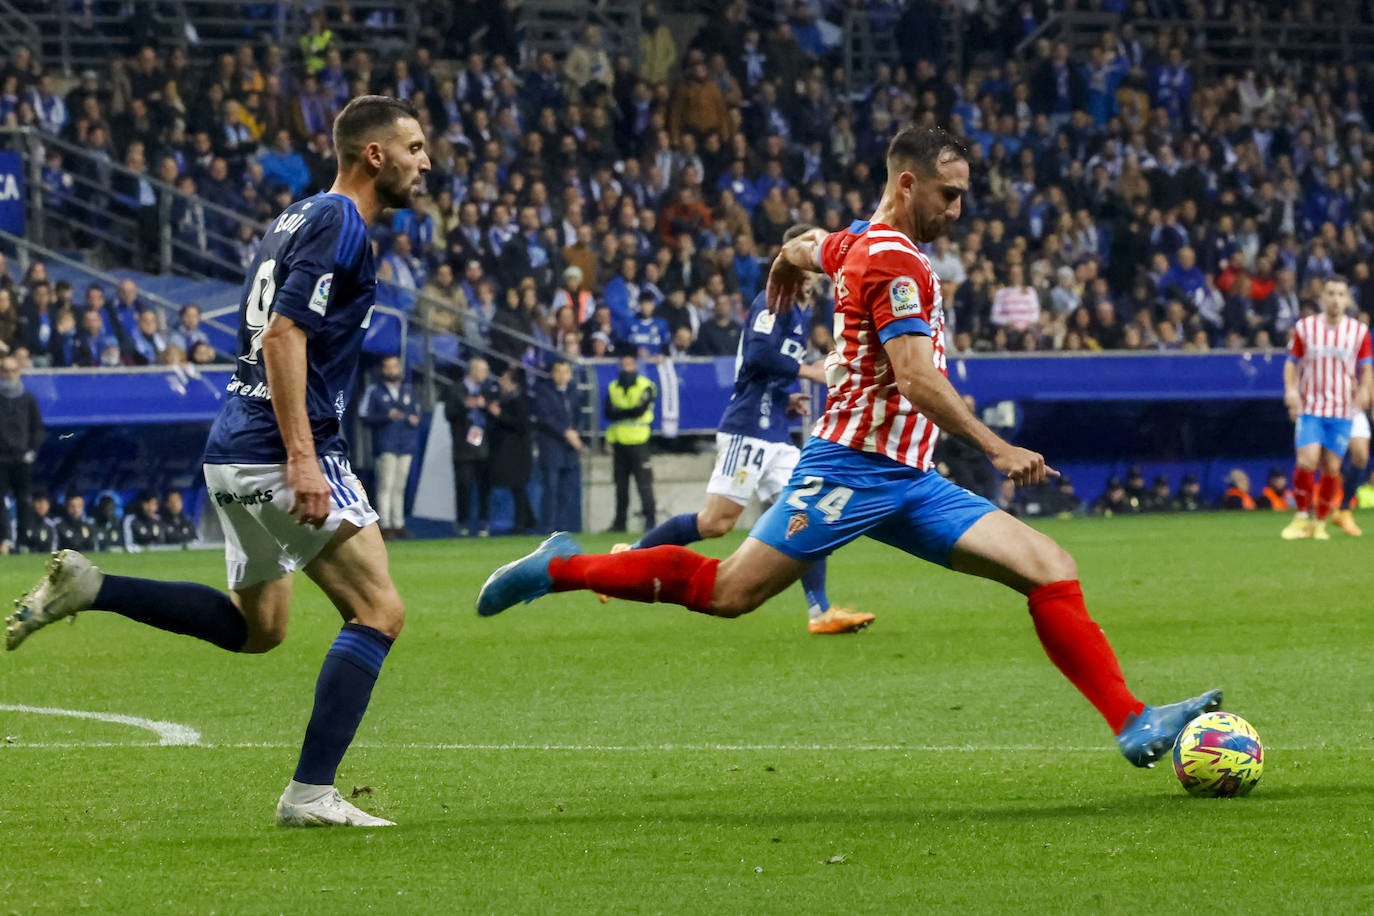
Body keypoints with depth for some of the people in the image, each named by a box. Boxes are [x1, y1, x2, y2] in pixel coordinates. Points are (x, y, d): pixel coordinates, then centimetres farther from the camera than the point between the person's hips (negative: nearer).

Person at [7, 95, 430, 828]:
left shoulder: (301, 218, 17)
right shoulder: (339, 225, -12)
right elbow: (283, 337, -22)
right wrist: (302, 458, -26)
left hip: (236, 453, 10)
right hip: (279, 452, -10)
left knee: (255, 626, 21)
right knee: (379, 612, -6)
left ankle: (86, 587, 12)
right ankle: (311, 794, -10)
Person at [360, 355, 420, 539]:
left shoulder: (408, 390, 16)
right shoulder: (374, 391, 1)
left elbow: (416, 412, 22)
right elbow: (366, 417, -5)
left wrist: (415, 419, -1)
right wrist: (387, 416, -18)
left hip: (406, 446, 5)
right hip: (386, 446, -5)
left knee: (400, 486, 8)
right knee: (386, 485, -12)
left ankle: (398, 524, 11)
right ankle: (385, 525, -15)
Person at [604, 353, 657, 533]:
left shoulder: (645, 386, 0)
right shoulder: (613, 387, 13)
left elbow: (641, 409, -12)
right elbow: (608, 412, 1)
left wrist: (619, 412, -7)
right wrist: (629, 412, -13)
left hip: (638, 442, -4)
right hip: (618, 442, 4)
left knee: (644, 483, -10)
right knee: (621, 484, 8)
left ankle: (650, 518, -10)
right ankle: (620, 521, 13)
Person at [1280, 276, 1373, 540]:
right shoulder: (1304, 328, 2)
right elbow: (1291, 363, 9)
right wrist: (1291, 389, -9)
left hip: (1342, 411, 1)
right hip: (1310, 408, -1)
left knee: (1332, 469, 0)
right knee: (1306, 461, -16)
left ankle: (1321, 522, 16)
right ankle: (1302, 517, 1)